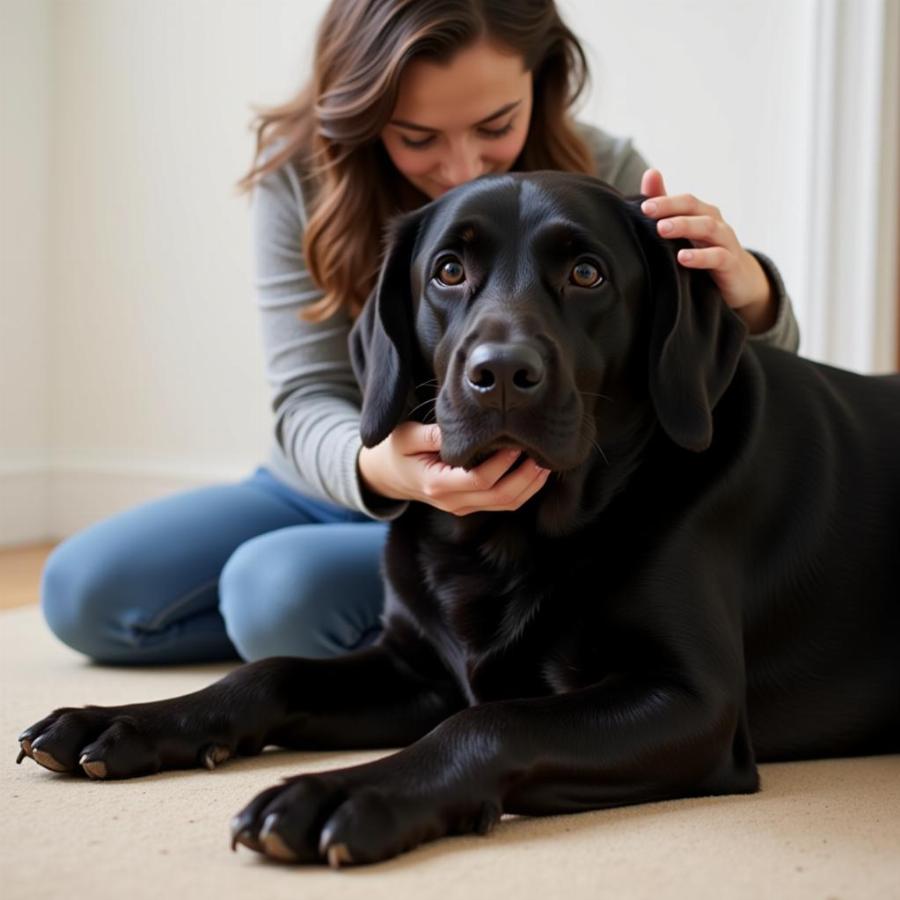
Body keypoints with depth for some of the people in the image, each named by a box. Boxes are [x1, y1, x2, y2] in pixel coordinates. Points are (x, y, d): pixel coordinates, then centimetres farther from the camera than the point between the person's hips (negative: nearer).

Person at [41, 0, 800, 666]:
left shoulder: (600, 176, -19)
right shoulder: (298, 174, -15)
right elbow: (308, 398, -18)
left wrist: (750, 297, -43)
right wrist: (378, 468, -44)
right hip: (335, 484, 5)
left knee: (276, 589, -31)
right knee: (81, 590, -7)